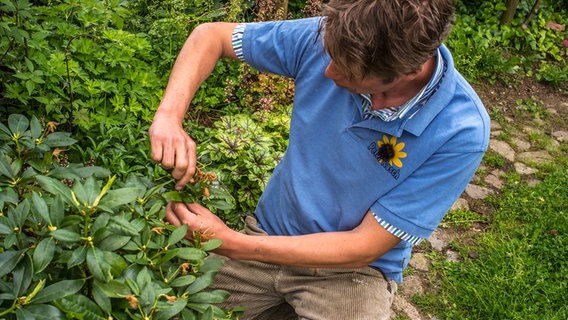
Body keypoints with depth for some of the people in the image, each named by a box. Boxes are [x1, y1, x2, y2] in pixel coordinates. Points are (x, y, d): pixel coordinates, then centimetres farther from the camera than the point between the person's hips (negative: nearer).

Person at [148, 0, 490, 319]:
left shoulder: (462, 132, -25)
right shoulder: (328, 37, -17)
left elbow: (364, 248, -20)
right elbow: (212, 35, -3)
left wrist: (231, 244, -24)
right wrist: (168, 116, -22)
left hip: (352, 270, -2)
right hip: (270, 233, 3)